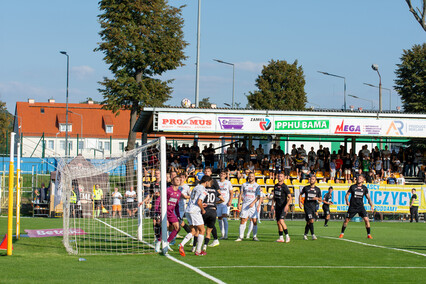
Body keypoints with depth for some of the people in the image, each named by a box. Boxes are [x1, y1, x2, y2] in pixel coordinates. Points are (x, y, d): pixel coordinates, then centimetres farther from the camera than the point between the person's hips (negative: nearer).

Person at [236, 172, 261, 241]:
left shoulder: (257, 186, 5)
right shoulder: (244, 185, 10)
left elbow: (258, 196, -2)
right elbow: (241, 195, 11)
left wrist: (253, 203, -16)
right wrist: (239, 204, 3)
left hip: (253, 205, -1)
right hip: (245, 204, 1)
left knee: (255, 221, -5)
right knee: (242, 220, -4)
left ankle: (255, 236, 5)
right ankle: (241, 236, 0)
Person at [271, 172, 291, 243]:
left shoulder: (284, 187, -10)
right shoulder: (276, 186, 11)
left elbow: (290, 197, -13)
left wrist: (287, 205, -25)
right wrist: (272, 205, 15)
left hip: (283, 207, -7)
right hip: (277, 207, 7)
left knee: (281, 220, -20)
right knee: (278, 222, 6)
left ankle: (287, 236, -12)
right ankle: (281, 238, 12)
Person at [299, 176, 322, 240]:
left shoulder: (317, 189, 8)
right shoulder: (306, 188, 4)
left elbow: (320, 200, 11)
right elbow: (300, 195, 17)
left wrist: (317, 198, -12)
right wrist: (300, 203, 6)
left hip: (313, 207, 3)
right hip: (307, 206, -3)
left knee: (308, 222, 9)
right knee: (311, 220, -16)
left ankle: (305, 234, 23)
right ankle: (313, 234, -16)